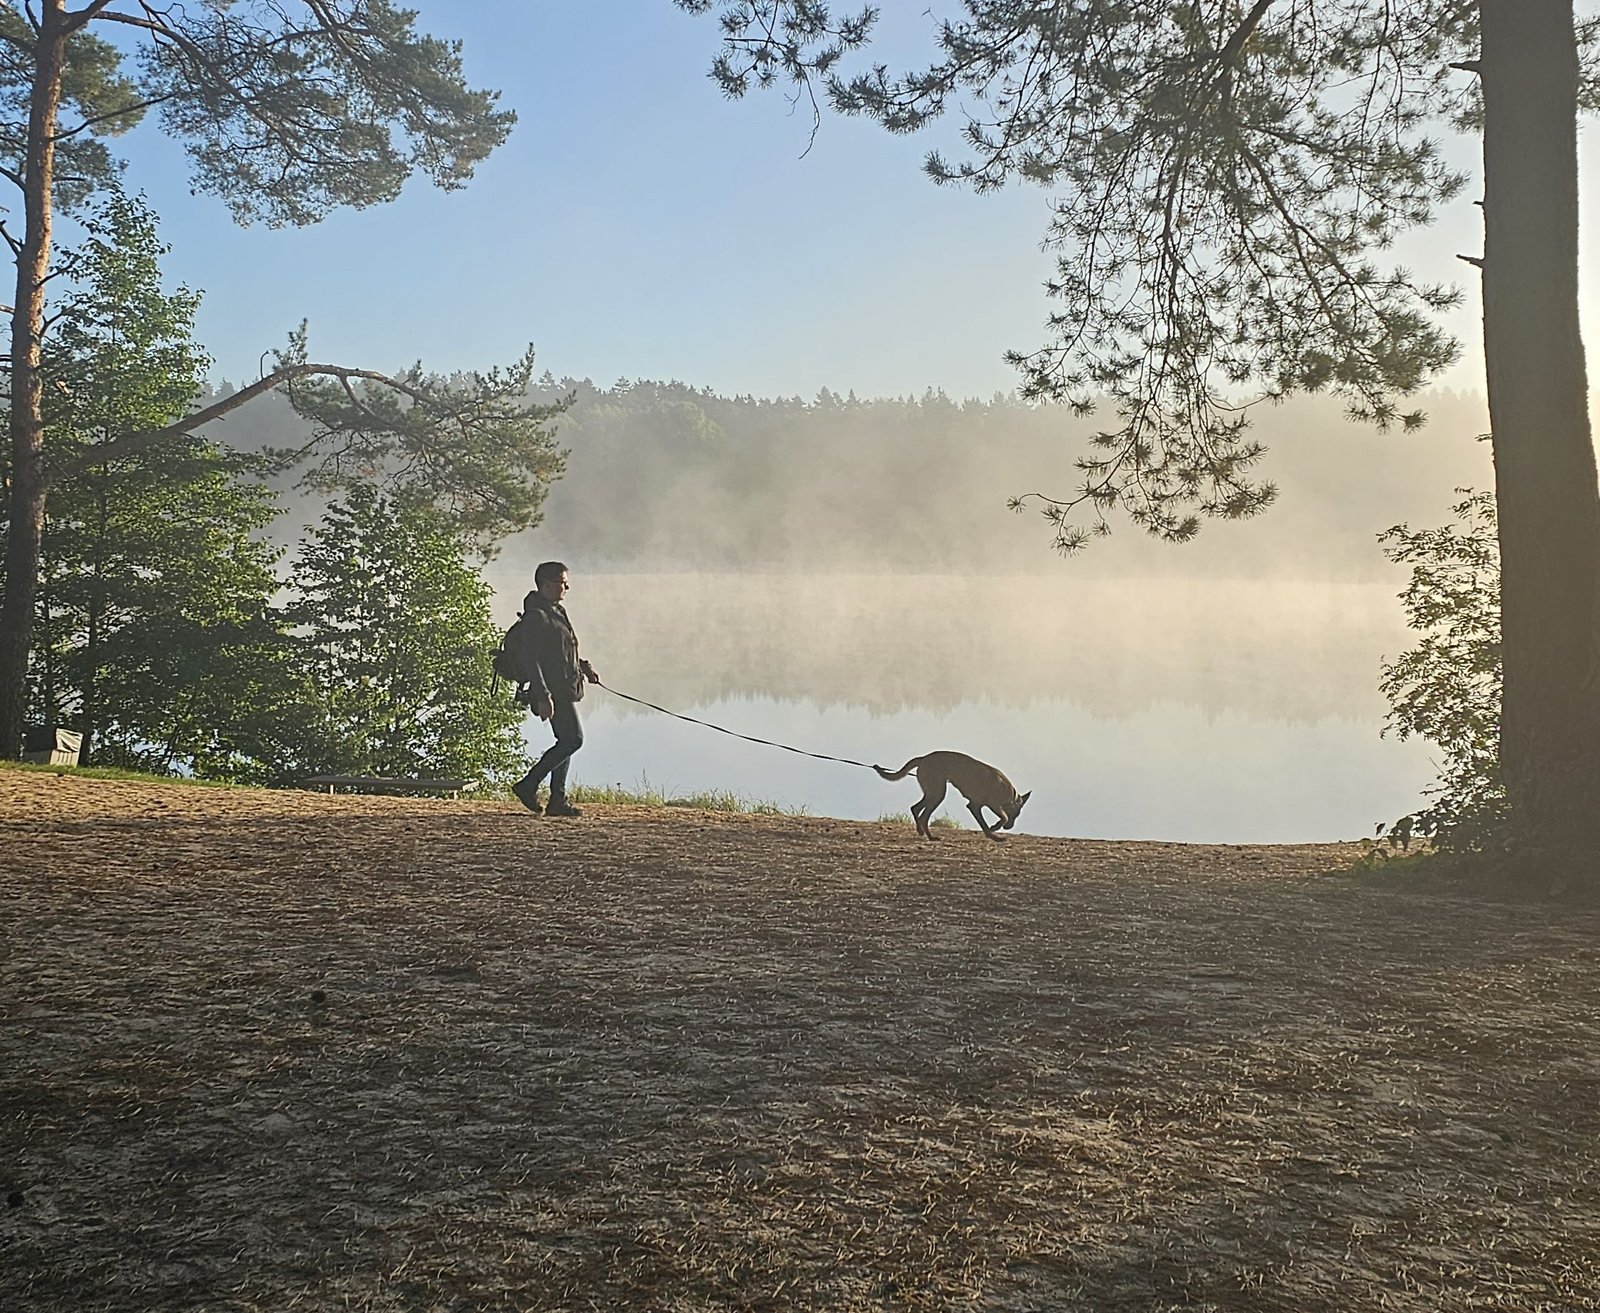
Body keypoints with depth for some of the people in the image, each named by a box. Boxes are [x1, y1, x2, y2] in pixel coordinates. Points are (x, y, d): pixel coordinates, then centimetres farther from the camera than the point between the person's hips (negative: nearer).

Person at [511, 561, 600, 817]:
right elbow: (530, 660, -19)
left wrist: (583, 666, 16)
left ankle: (558, 800, 12)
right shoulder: (536, 616, -14)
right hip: (553, 692, -10)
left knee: (566, 742, 9)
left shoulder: (556, 611, 18)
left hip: (566, 688, 10)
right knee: (573, 739, -14)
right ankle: (528, 785, -8)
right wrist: (542, 696, -24)